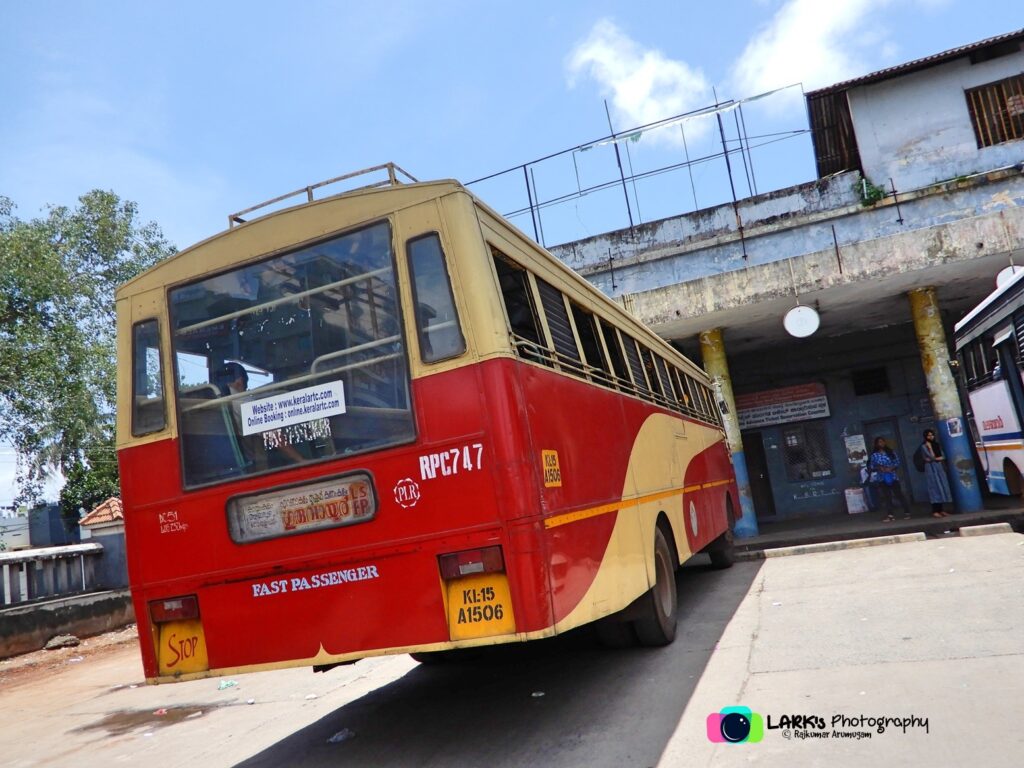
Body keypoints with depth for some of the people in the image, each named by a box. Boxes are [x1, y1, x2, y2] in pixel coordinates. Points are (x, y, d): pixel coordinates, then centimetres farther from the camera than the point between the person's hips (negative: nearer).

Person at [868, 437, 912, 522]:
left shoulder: (891, 452, 4)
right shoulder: (874, 455, 0)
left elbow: (897, 462, 2)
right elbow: (871, 467, 2)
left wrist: (891, 468, -13)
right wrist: (878, 468, -16)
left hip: (892, 476, 0)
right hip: (882, 479, 0)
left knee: (899, 494, 2)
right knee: (886, 496, 2)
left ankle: (907, 512, 12)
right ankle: (889, 515, 7)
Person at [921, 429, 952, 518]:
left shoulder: (937, 444, 13)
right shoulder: (924, 446, -4)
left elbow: (943, 456, 8)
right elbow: (931, 457, -15)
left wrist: (934, 459, -3)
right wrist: (929, 447, -12)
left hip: (939, 467, 6)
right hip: (931, 468, -6)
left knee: (942, 487, 3)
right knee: (935, 487, -10)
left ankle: (941, 510, 9)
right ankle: (935, 511, -10)